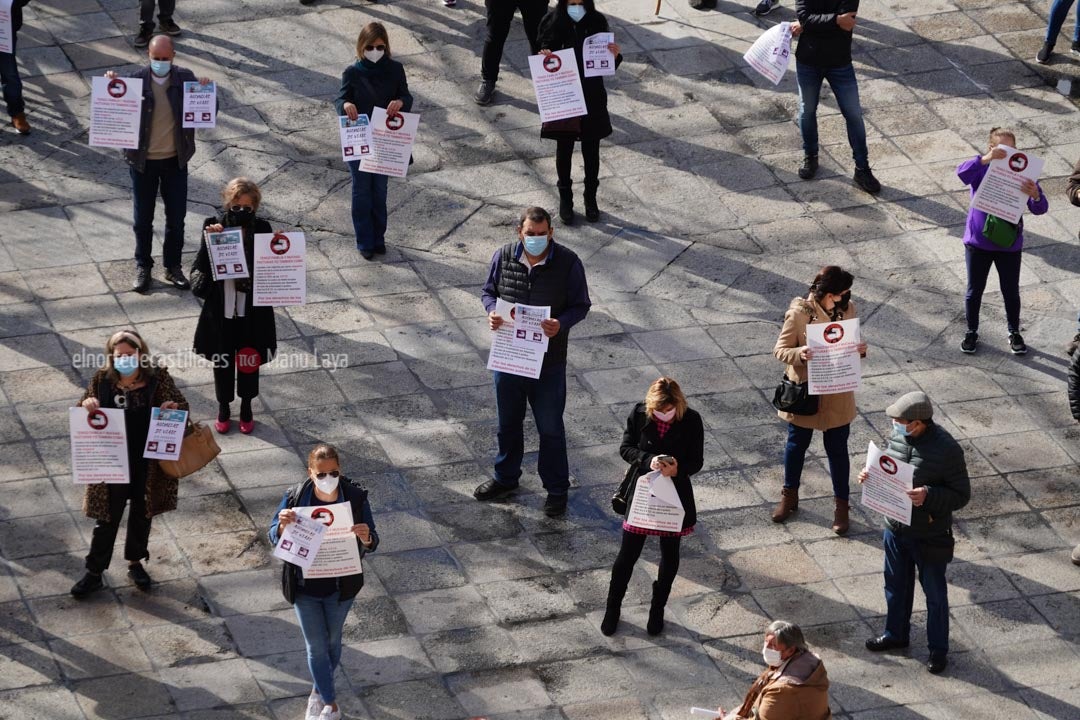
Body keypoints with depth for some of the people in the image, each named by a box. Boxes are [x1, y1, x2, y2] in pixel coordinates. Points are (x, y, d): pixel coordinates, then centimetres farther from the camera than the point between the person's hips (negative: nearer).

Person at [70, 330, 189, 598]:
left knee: (141, 514, 18)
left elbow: (182, 405, -2)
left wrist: (174, 407, -25)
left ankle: (135, 563, 37)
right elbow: (81, 413, 4)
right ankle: (94, 573, 16)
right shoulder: (102, 380, -6)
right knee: (108, 518, 5)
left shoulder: (157, 378, -9)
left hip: (148, 464, 1)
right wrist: (87, 404, -20)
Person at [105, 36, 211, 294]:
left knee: (176, 218, 12)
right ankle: (142, 267, 28)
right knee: (143, 219, 11)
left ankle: (173, 266, 28)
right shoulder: (137, 79, -12)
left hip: (175, 161, 1)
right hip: (144, 162, -1)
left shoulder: (185, 79, -8)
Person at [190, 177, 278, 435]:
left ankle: (246, 408, 39)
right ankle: (223, 408, 39)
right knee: (222, 361, 17)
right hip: (221, 309, 0)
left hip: (252, 310, 0)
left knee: (249, 361, 16)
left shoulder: (261, 229, -12)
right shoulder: (213, 226, -11)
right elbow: (200, 268, -15)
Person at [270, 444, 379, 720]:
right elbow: (274, 539, -9)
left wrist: (366, 538, -38)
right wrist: (283, 525, -33)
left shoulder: (356, 498, -18)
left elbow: (371, 545, -13)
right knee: (316, 646, 9)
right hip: (304, 586, -1)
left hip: (340, 586, 1)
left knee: (332, 641, 22)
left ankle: (319, 691, 47)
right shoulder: (295, 497, -17)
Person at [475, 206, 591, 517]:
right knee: (508, 422, 21)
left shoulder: (567, 263, -14)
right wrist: (492, 311, -15)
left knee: (550, 428, 9)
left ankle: (556, 488, 24)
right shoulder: (503, 257, -6)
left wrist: (561, 325, -26)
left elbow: (581, 305, -6)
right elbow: (488, 291, 8)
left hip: (548, 362, -3)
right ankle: (506, 477, 41)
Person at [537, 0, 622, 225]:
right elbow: (544, 54, -6)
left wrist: (615, 56, -20)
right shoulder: (553, 23, -12)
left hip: (592, 99, 1)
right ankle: (565, 198, 30)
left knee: (591, 151, 12)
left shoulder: (597, 22, -7)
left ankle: (591, 198, 30)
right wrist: (545, 59, -28)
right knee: (564, 149, 13)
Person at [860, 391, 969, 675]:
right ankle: (896, 633, 46)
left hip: (930, 537, -6)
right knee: (896, 585, 24)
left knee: (935, 594, 13)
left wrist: (929, 496, -34)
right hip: (896, 529, 6)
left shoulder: (947, 449, -26)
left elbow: (961, 495, -19)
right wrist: (871, 475, -10)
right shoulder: (897, 435, -9)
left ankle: (938, 649, 30)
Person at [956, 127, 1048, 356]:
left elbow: (1040, 209, -13)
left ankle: (1014, 333, 33)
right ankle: (971, 332, 31)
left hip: (1010, 245, 1)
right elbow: (962, 172, -33)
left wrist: (1036, 196, -38)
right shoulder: (982, 168, -11)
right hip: (978, 242, -1)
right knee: (974, 291, 13)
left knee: (1011, 292, 13)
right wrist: (985, 159, -49)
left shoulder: (1022, 174, -9)